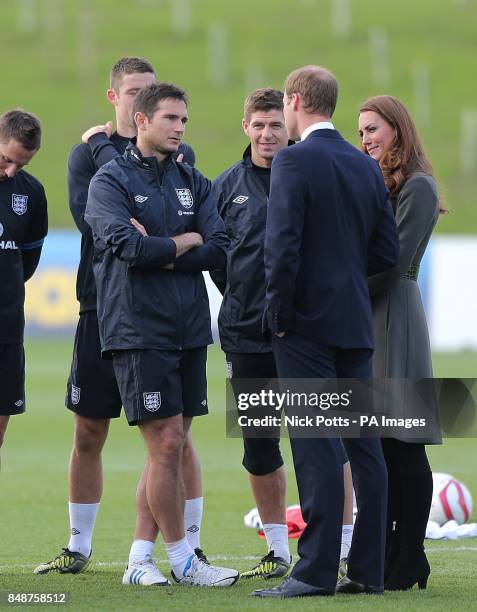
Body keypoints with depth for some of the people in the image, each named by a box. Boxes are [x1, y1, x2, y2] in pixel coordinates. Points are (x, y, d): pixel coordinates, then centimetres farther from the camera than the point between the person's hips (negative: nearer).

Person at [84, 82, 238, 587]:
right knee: (166, 445, -8)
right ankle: (181, 560, 0)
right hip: (139, 331, -6)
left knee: (172, 446, 5)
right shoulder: (111, 181, -3)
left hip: (189, 329, 6)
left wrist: (159, 253, -10)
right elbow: (129, 246, -18)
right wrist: (186, 242, -4)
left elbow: (220, 250, 1)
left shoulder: (192, 182, 13)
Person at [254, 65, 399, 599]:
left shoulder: (294, 161, -10)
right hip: (355, 322, 7)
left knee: (317, 448, -8)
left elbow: (283, 244, -18)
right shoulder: (365, 166, 11)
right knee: (363, 445, 6)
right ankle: (368, 570, 8)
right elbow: (387, 250, 11)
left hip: (307, 321, -7)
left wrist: (279, 313, -10)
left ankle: (317, 570, -9)